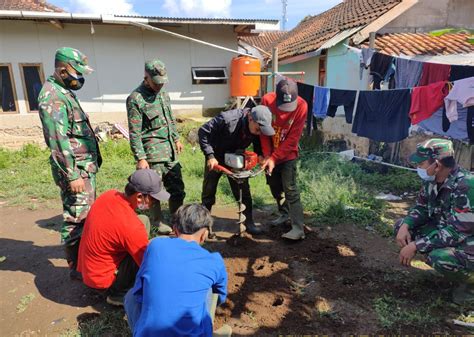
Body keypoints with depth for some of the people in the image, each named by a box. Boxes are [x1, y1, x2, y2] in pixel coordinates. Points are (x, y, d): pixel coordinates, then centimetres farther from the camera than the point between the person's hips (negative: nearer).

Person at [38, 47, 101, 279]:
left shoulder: (65, 92, 15)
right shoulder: (52, 97, -16)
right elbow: (58, 142, -22)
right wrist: (72, 175, -22)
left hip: (86, 166, 10)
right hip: (76, 168, -10)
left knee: (87, 213, 20)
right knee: (76, 217, -2)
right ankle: (77, 267, 10)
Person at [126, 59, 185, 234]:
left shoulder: (163, 93, 12)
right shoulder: (135, 99, -13)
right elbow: (135, 133, -15)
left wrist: (176, 139, 20)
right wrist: (140, 158, -17)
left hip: (170, 152, 8)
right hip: (153, 154, -7)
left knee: (177, 187, 14)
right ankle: (157, 223, 23)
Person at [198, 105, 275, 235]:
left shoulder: (259, 128, -20)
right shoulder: (227, 119, -35)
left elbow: (258, 145, 0)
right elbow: (203, 132, -26)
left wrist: (260, 156, -21)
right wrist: (210, 156, -30)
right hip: (216, 158, -3)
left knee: (244, 190, 3)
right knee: (209, 190, 7)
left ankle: (249, 222, 18)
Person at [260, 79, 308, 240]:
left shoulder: (301, 106, -23)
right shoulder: (267, 100, -18)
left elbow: (293, 138, -20)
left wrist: (274, 158, -23)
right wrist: (267, 155, -16)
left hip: (288, 154, -4)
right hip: (271, 154, 4)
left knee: (290, 189, -9)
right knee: (274, 185, 15)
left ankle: (298, 228, -5)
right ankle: (285, 213, 37)